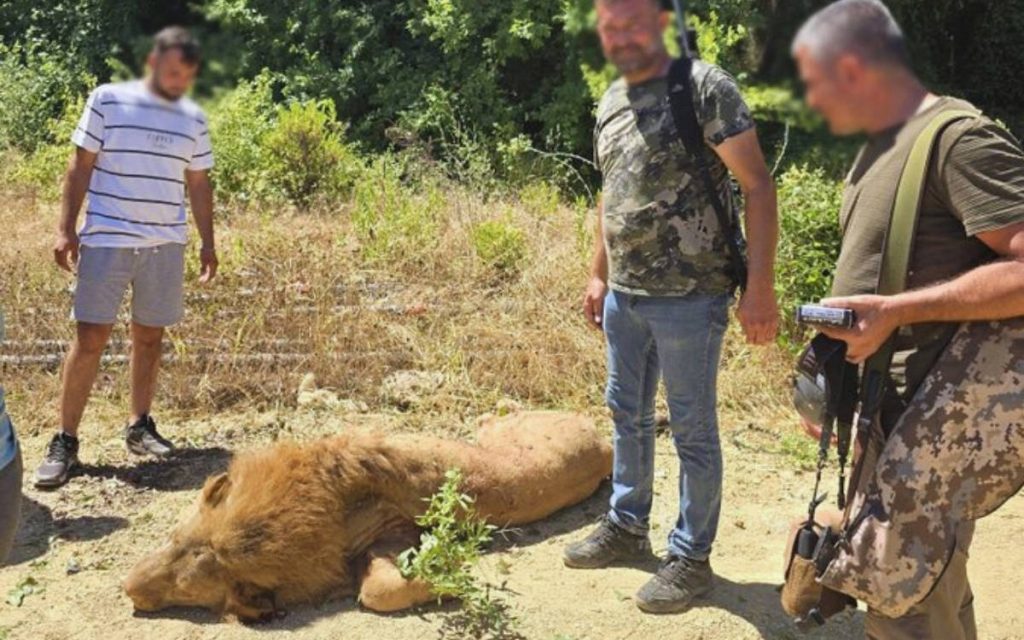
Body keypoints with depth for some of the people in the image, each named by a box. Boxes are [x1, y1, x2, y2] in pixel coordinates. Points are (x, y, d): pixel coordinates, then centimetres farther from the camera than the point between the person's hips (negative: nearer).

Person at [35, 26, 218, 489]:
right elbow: (81, 167, 1)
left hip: (166, 245, 3)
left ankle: (139, 427, 22)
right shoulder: (107, 100, 0)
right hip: (106, 240, -3)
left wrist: (208, 243, 12)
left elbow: (199, 186, 14)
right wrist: (66, 229, -4)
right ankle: (64, 442, 2)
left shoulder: (194, 120, 9)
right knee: (90, 337, -5)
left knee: (150, 335, 9)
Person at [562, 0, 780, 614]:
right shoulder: (611, 101, 11)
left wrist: (760, 287, -18)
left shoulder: (705, 87, -12)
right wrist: (599, 275, 21)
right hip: (624, 295, 7)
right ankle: (627, 525, 37)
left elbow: (758, 186, -13)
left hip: (687, 297, -7)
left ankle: (692, 557, 19)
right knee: (628, 414, 19)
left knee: (693, 430, 5)